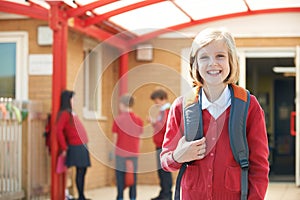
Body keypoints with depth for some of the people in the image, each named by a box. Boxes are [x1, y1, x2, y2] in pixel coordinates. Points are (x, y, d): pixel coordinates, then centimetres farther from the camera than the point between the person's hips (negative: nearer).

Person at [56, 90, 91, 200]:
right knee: (80, 171, -5)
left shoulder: (71, 113, 17)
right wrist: (64, 148, -14)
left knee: (83, 171, 11)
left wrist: (85, 144, 15)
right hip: (76, 147, -9)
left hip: (82, 146, 9)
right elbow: (59, 130, -17)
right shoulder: (64, 113, -10)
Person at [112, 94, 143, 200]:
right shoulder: (138, 120, 1)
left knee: (120, 175, 5)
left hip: (121, 152, -2)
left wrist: (116, 149, 11)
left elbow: (115, 137, -2)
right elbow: (139, 137, 5)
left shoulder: (118, 119, -6)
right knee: (133, 175, 7)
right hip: (134, 152, 2)